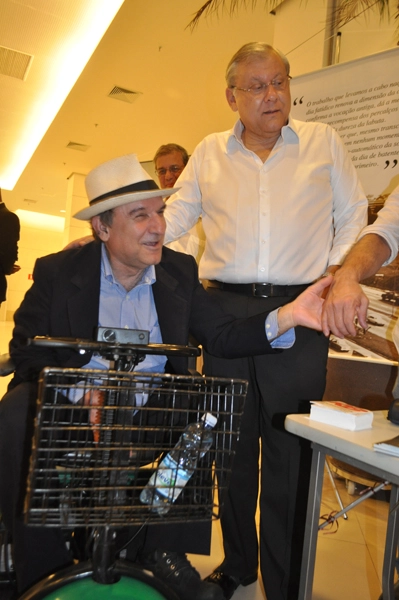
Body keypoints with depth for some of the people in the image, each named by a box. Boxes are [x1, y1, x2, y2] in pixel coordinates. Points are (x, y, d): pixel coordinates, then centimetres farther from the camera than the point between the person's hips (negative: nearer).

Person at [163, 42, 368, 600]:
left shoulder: (323, 142, 11)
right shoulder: (209, 152, 14)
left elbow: (353, 214, 15)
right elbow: (175, 214, 13)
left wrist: (337, 270, 1)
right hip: (226, 308, 2)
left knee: (290, 450, 2)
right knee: (232, 442, 11)